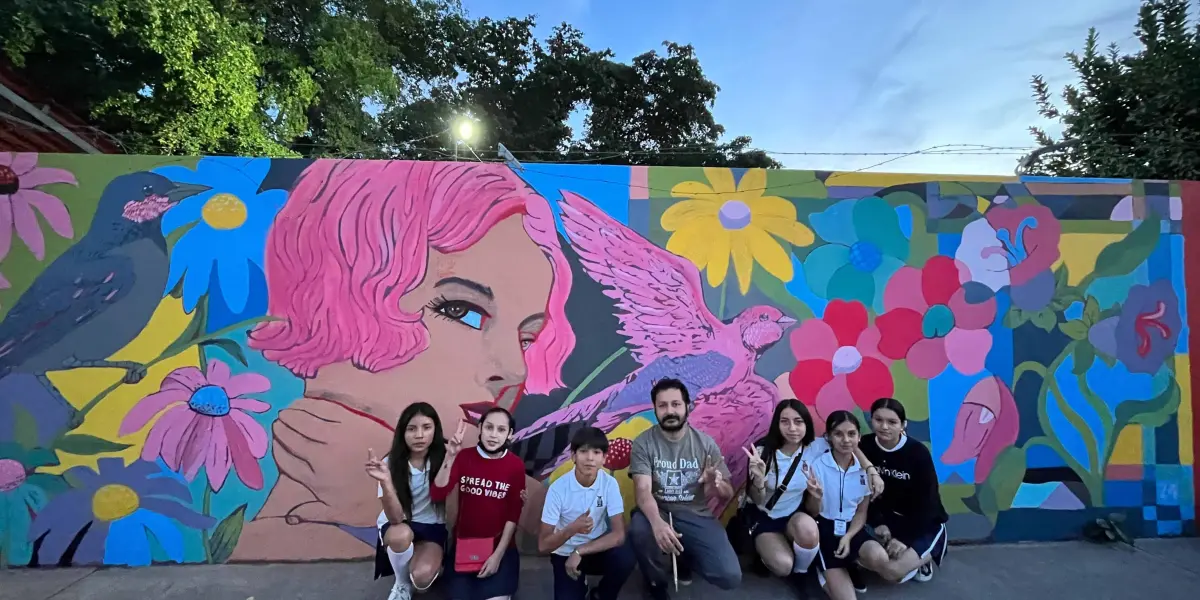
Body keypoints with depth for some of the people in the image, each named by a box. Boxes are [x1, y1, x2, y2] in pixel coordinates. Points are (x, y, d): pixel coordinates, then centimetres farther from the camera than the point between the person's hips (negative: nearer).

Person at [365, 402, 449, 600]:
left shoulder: (443, 459, -15)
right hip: (397, 527, 0)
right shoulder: (392, 463, -16)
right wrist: (386, 481, -41)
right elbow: (395, 518, -23)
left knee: (422, 577, -27)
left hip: (432, 526, 0)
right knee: (401, 534, -35)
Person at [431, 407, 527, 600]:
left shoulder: (516, 466, -7)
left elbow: (513, 515, -6)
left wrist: (498, 555, -11)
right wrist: (450, 457, -24)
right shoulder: (464, 457, -3)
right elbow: (437, 495, -14)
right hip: (463, 544, 1)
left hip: (499, 547, -1)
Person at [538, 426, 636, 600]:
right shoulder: (558, 488, -20)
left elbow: (619, 535, -18)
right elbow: (543, 545, -17)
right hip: (565, 555, -1)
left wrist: (579, 552, -24)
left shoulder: (610, 484, -16)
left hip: (597, 550, 1)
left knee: (626, 557, -28)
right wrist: (572, 529, -34)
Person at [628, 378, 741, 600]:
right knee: (639, 529, -36)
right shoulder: (643, 443, -8)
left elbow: (728, 494, 1)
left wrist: (717, 484, -25)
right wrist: (657, 522, -40)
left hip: (696, 515, 2)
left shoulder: (705, 443, -3)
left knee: (730, 577, -18)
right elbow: (643, 490, -18)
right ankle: (657, 582, 0)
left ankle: (686, 555, 18)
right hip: (658, 512, -1)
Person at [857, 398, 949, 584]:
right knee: (872, 556, -28)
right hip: (886, 518, 3)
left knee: (892, 570, -23)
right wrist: (877, 523, -15)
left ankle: (929, 551, 8)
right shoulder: (864, 446, -10)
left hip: (923, 523, -3)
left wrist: (904, 539, -17)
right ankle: (917, 558, 4)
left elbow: (926, 501, -14)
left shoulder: (918, 452, -18)